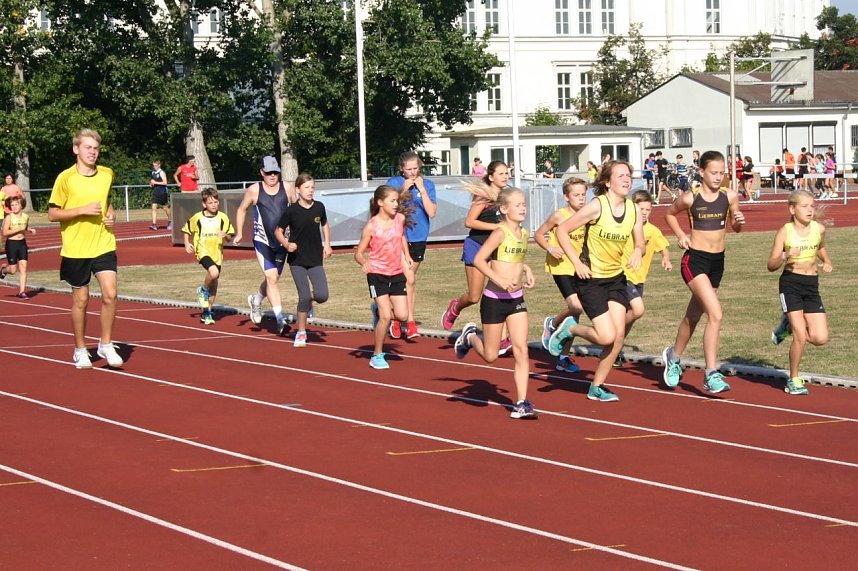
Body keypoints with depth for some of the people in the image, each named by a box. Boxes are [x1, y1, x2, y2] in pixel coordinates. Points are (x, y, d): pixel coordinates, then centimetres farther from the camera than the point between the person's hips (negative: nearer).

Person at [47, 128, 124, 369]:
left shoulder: (107, 174, 5)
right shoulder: (66, 178, -8)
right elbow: (52, 214, -8)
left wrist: (111, 215, 3)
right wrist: (82, 210, -19)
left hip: (104, 246, 3)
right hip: (76, 249, -3)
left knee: (110, 294, -10)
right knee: (80, 300, 6)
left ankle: (106, 345, 7)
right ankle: (80, 350, 22)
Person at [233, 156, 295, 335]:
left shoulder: (287, 189, 0)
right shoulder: (254, 190, -4)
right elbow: (242, 209, 10)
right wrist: (239, 233, 9)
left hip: (281, 241, 3)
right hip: (262, 241, -3)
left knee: (273, 279, 16)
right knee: (271, 277, -15)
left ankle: (256, 300, 47)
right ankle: (280, 319, -17)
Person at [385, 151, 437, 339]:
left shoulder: (427, 184, 2)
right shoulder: (394, 183, -3)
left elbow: (431, 212, -8)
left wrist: (422, 190, -15)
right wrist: (404, 190, -19)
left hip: (418, 238, 3)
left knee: (409, 280, 10)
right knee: (409, 279, -12)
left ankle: (397, 319, 19)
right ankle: (410, 321, -2)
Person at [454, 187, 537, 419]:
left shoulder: (524, 234, 7)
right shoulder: (500, 233, -15)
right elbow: (478, 260, -22)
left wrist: (526, 270, 6)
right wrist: (500, 280, -29)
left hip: (516, 300, 6)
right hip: (494, 299, -5)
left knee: (522, 351, -7)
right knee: (490, 356, 8)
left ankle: (522, 403, -6)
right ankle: (470, 336, 40)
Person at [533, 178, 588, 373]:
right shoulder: (558, 215, -9)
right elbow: (538, 235, -3)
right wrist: (550, 248, -18)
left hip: (579, 269, 5)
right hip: (561, 267, -5)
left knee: (574, 313, 6)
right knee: (575, 307, -22)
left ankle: (563, 358, 16)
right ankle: (552, 324, 10)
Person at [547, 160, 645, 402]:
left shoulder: (633, 210, -1)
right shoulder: (597, 206, -18)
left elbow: (640, 243, 11)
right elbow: (562, 230, -13)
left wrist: (638, 251, -14)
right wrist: (577, 263, -17)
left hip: (616, 277, 6)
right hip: (591, 278, -6)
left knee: (619, 335, -1)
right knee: (607, 337, -13)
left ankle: (597, 387, 15)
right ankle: (570, 329, 18)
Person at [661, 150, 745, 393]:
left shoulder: (730, 196, -1)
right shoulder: (690, 198, -8)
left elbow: (734, 227, 12)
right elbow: (670, 213, 11)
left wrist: (738, 222, -10)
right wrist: (680, 235, -4)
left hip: (717, 261, 5)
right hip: (694, 260, -5)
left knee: (693, 315, 21)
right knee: (716, 314, -20)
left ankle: (674, 357, 44)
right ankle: (712, 374, -17)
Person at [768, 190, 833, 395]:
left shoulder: (819, 228, 3)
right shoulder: (785, 231, -8)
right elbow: (771, 265, -7)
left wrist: (827, 262, 8)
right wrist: (785, 256, -26)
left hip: (812, 286, 4)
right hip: (790, 284, -4)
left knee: (820, 338, -5)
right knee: (801, 336, -11)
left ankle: (789, 325, 24)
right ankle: (794, 380, 9)